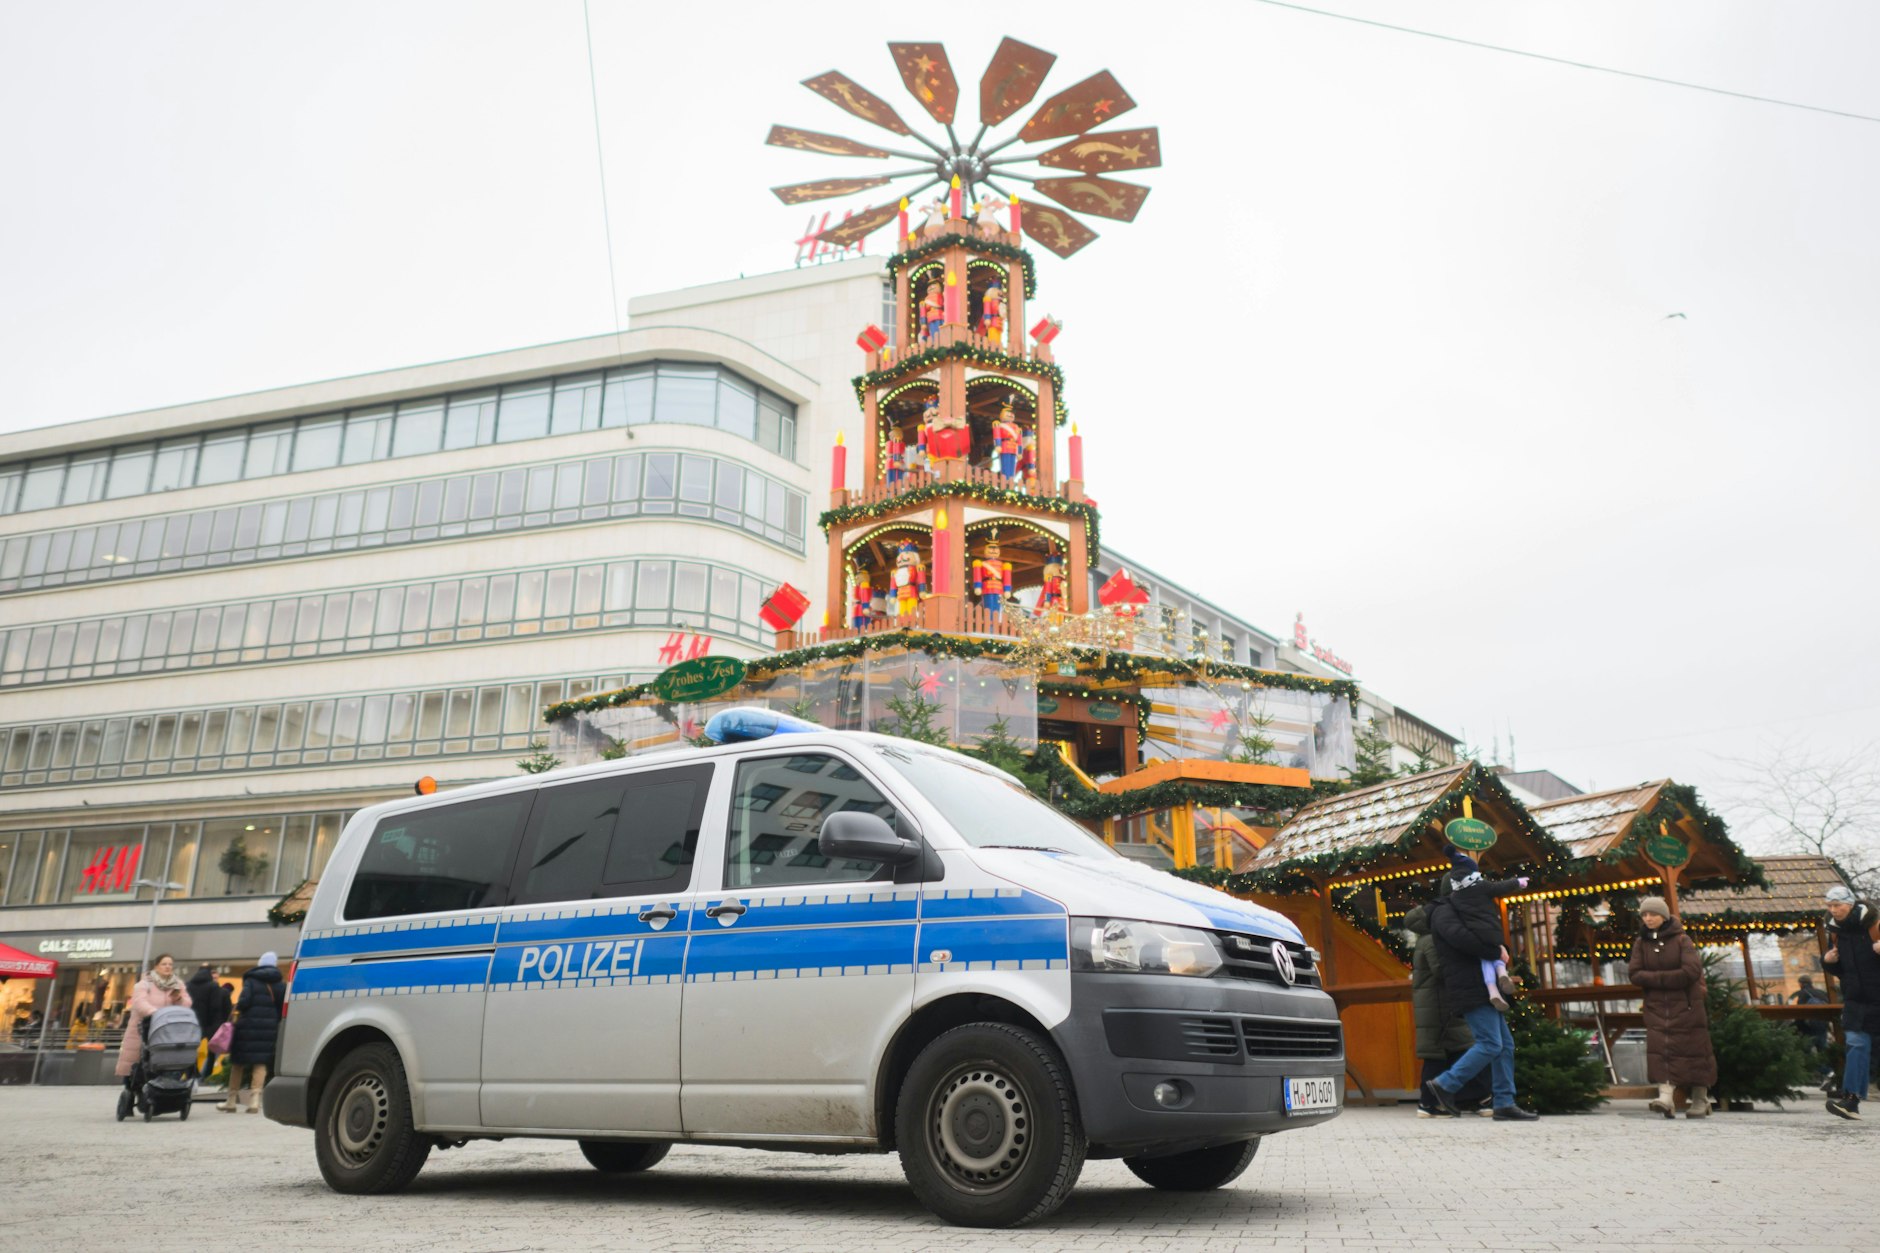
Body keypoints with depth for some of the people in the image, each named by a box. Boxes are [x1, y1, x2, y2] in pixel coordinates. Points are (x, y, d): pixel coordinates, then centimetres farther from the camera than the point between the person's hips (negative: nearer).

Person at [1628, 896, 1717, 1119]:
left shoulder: (1682, 940, -3)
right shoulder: (1641, 943, 7)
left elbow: (1692, 971, -16)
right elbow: (1636, 975, -2)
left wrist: (1656, 978, -13)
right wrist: (1669, 978, -14)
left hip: (1686, 1005, -2)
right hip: (1657, 1007, 2)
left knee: (1692, 1051, 3)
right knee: (1660, 1049, -12)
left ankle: (1700, 1101, 15)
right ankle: (1666, 1096, -20)